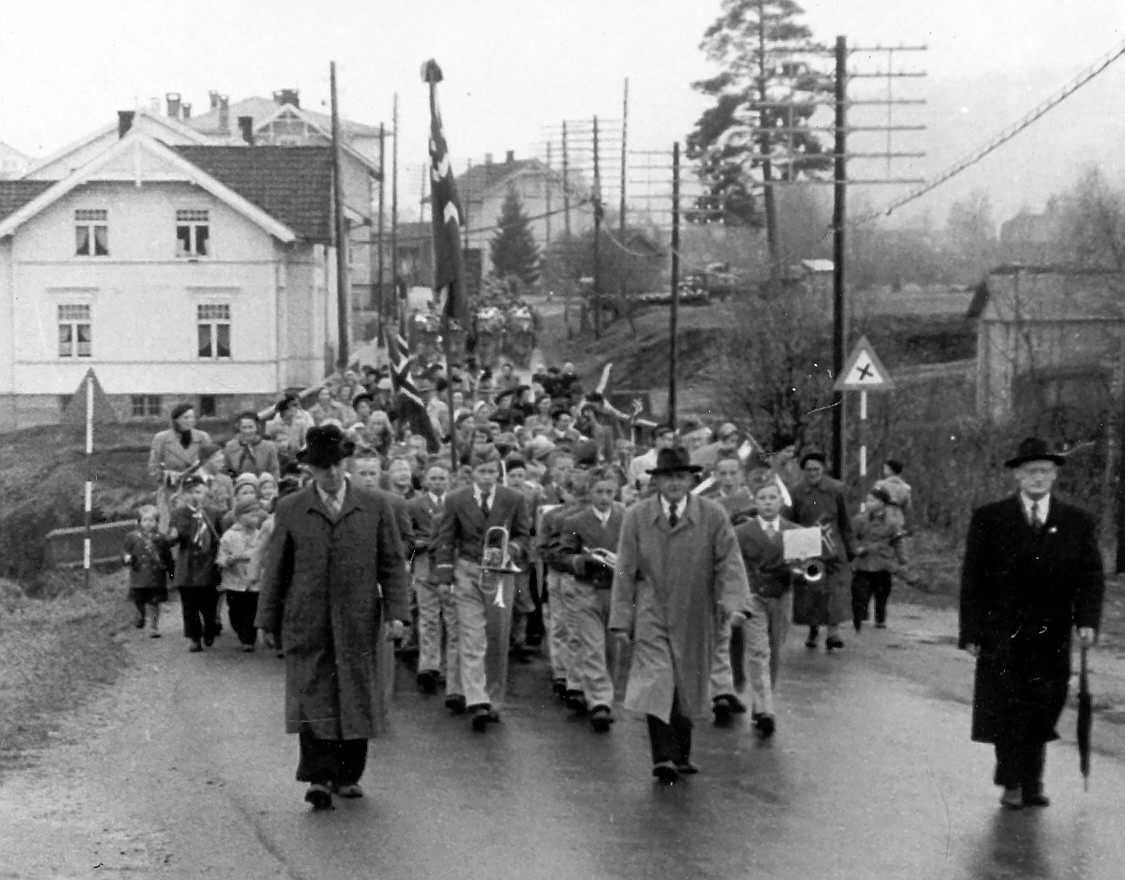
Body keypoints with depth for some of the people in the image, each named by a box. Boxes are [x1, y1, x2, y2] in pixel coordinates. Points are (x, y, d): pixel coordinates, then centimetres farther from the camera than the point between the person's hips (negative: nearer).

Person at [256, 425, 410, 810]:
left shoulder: (375, 506, 5)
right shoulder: (290, 510, 5)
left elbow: (392, 564, 5)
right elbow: (275, 568, 8)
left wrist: (397, 613, -5)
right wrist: (267, 620, 6)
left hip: (360, 621, 1)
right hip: (307, 623, -1)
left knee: (357, 701, 4)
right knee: (312, 699, -7)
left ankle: (347, 776, 16)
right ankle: (318, 779, -6)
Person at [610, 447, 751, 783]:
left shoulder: (713, 516, -1)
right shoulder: (636, 517, 1)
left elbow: (729, 562, -4)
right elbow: (625, 571, 3)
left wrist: (732, 602, -20)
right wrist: (621, 621, -1)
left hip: (695, 618, 1)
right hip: (651, 614, -1)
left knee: (687, 687, 9)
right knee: (656, 682, -15)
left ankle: (681, 754, 26)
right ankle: (663, 758, -16)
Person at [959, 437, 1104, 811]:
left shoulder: (1078, 522, 6)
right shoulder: (989, 519, 1)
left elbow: (1091, 576, 4)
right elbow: (973, 578, 1)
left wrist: (1087, 620, -12)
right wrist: (971, 632, -4)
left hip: (1051, 638, 2)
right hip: (1002, 636, -2)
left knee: (1041, 711, 3)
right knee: (1007, 709, -1)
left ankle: (1031, 784, 12)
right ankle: (1012, 784, 8)